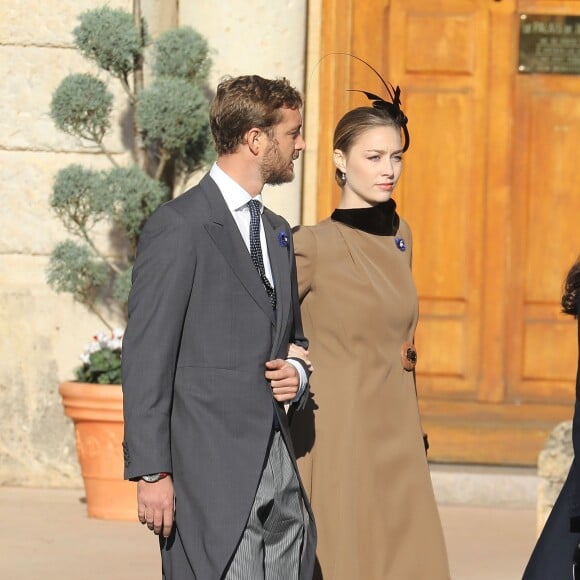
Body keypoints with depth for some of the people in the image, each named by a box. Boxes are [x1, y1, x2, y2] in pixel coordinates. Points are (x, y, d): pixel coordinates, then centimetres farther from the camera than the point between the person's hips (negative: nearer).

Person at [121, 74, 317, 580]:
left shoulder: (277, 233, 19)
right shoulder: (178, 228, -7)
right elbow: (146, 359, -10)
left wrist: (298, 374, 5)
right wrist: (151, 474, -15)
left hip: (279, 471, 8)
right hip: (211, 473, -8)